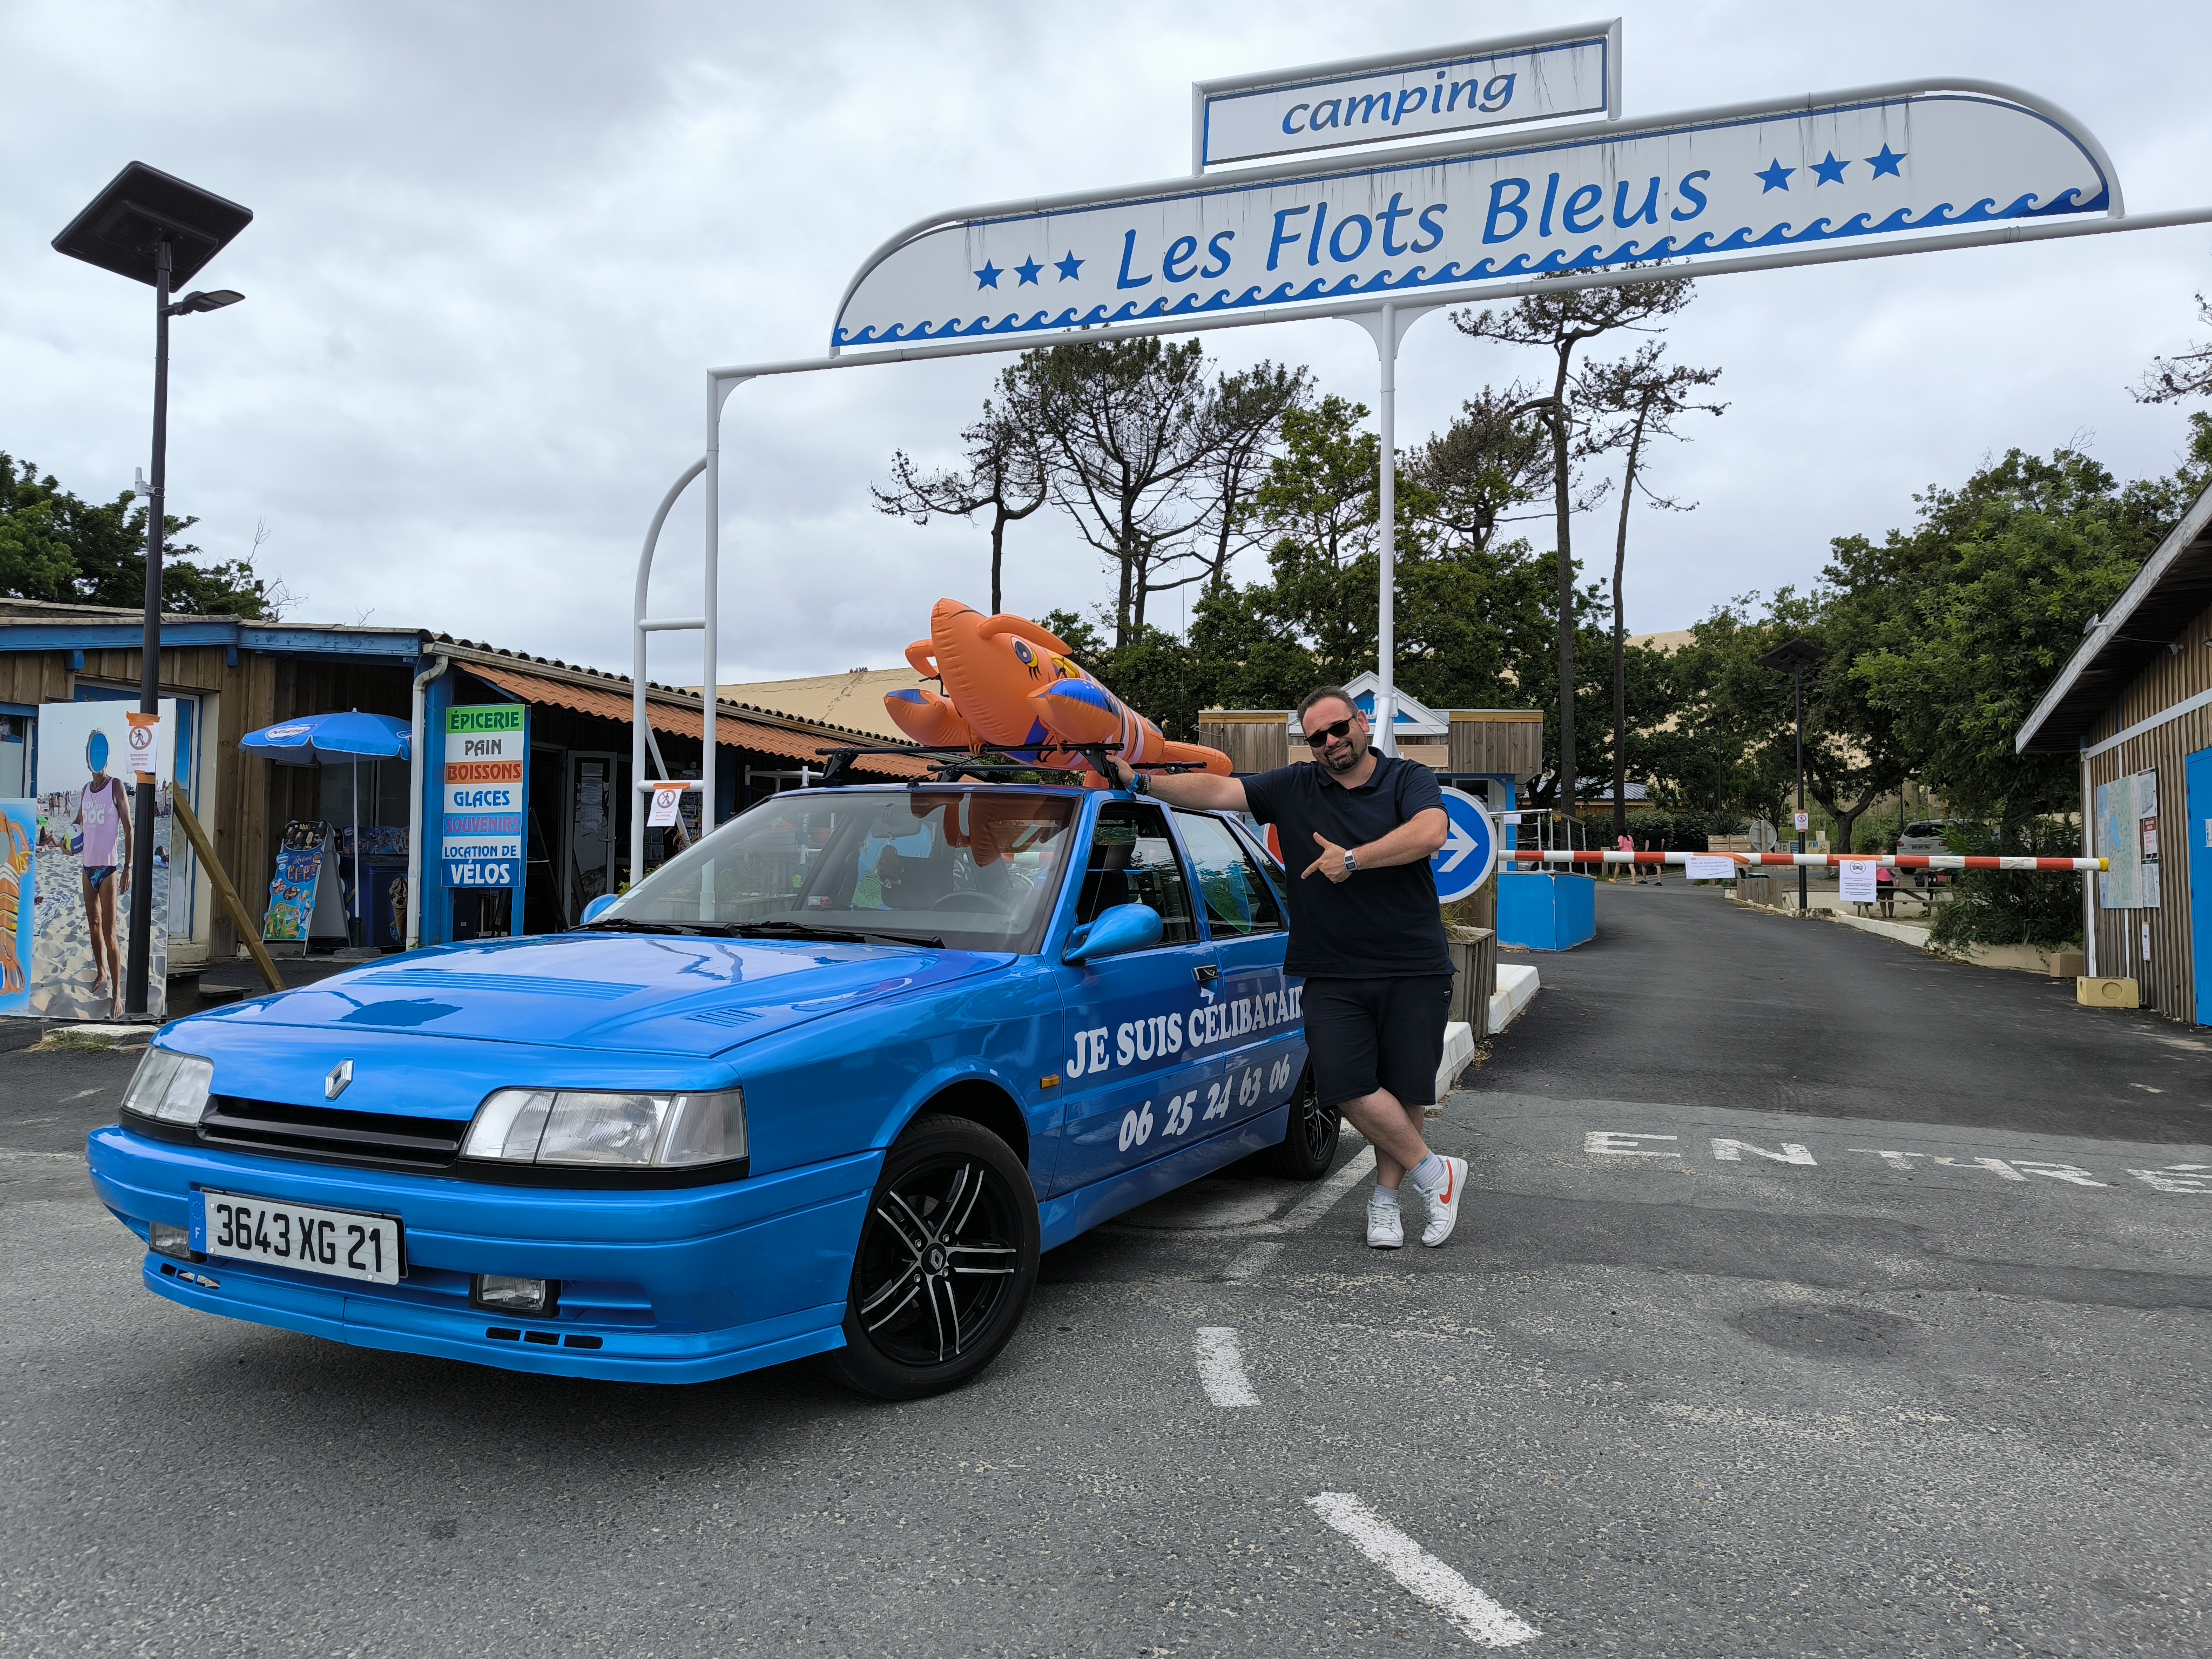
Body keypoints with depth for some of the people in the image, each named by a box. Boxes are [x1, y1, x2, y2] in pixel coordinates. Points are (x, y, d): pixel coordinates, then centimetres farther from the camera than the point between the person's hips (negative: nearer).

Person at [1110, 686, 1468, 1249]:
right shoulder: (1293, 788, 9)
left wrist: (1353, 859, -19)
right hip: (1333, 975, 1)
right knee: (1347, 1085, -12)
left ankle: (1385, 1198, 23)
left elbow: (1430, 833, -17)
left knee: (1406, 1088, 3)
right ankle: (1435, 1173, 7)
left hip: (1413, 970, -1)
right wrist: (1141, 782, -10)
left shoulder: (1408, 779, 3)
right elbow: (1217, 790, -1)